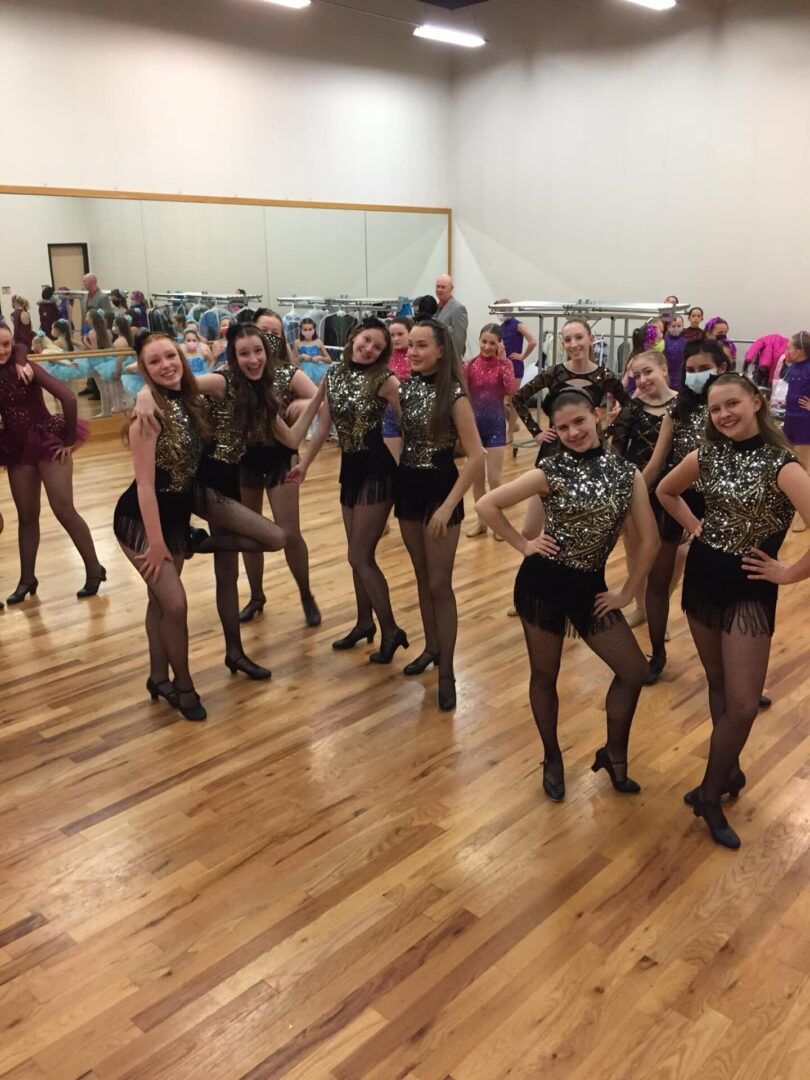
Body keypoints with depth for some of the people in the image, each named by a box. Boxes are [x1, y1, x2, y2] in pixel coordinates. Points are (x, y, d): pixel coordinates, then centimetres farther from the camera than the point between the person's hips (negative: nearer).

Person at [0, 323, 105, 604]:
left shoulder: (26, 369, -13)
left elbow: (68, 398, -22)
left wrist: (69, 439, -15)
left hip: (49, 443, -5)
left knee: (63, 510, -5)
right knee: (26, 516, 11)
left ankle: (94, 570, 8)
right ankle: (27, 579, 21)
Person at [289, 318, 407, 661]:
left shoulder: (384, 381, -12)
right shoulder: (332, 375, 5)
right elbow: (324, 425, 15)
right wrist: (304, 463, 22)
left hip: (377, 470, -6)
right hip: (350, 469, 6)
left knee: (360, 556, -5)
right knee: (360, 554, 16)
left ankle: (391, 630, 8)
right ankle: (365, 622, 33)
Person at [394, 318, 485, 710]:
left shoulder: (453, 394, -15)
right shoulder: (405, 387, 3)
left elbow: (476, 456, -18)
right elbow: (399, 436, 11)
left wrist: (448, 505, -20)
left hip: (440, 488, -6)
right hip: (408, 487, 6)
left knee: (440, 584, -2)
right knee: (421, 577, 17)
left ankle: (446, 672, 9)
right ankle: (431, 647, 34)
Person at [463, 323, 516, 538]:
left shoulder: (504, 364, -3)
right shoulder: (470, 365, -1)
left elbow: (511, 391, -19)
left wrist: (502, 361, -19)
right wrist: (460, 369, -19)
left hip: (495, 425, -2)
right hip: (474, 424, 2)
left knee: (494, 478, -2)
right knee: (477, 477, 10)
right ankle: (481, 520, 23)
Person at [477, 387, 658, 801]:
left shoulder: (627, 473, -3)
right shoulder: (551, 472, -11)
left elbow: (648, 540, 1)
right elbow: (487, 505, -9)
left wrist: (627, 593, 1)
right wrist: (523, 545, -7)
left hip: (590, 586, 3)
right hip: (543, 582, -3)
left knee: (634, 671, 3)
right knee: (545, 676, 11)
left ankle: (613, 753, 28)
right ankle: (553, 759, 34)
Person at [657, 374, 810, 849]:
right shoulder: (707, 454, -2)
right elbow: (666, 491, 17)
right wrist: (695, 525, 5)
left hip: (750, 588, -5)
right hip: (703, 575, 5)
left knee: (742, 704, -2)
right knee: (717, 684, 18)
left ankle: (710, 793, 18)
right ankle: (729, 773, 36)